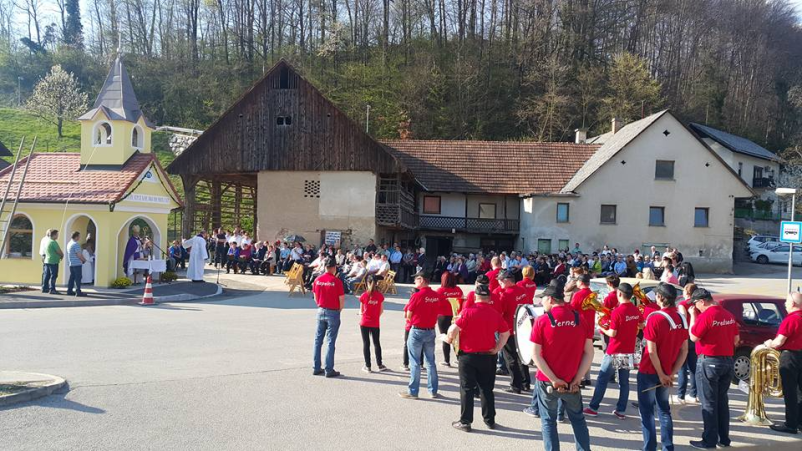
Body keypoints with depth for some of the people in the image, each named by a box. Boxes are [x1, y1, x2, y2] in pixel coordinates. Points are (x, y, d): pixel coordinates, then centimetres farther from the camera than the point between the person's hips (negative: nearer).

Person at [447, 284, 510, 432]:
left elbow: (454, 329, -18)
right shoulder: (495, 314, -1)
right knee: (487, 389, 14)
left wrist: (449, 339, 0)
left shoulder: (468, 312, -13)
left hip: (468, 355, -3)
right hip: (488, 357, 3)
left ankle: (465, 421, 7)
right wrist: (496, 349, 8)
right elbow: (506, 333, 4)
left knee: (467, 389, 5)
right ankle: (490, 420, 20)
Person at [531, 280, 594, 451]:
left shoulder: (542, 321, -11)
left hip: (547, 382, -2)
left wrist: (553, 380, -10)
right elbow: (589, 353, -3)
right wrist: (577, 378, -2)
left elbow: (536, 355, -13)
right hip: (572, 382, 2)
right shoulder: (580, 319, -2)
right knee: (578, 420, 19)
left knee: (548, 421, 13)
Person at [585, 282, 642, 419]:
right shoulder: (636, 311, 0)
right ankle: (621, 411, 13)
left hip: (614, 352, -5)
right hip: (629, 351, 5)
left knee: (602, 380, 5)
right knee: (624, 382, 10)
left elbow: (613, 333, -17)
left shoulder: (617, 311, -19)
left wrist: (602, 329, 0)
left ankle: (593, 407, 11)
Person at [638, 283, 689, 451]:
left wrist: (661, 375, -10)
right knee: (664, 410, 18)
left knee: (646, 411, 5)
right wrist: (672, 373, 1)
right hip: (666, 373, 5)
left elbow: (651, 351, -19)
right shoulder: (681, 319, 0)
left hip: (649, 372, -5)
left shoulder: (655, 318, -18)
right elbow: (684, 350, 2)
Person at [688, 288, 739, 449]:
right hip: (728, 361, 7)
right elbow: (736, 339, 13)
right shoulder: (729, 315, 6)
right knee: (722, 400, 15)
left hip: (709, 362, -7)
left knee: (709, 403, 0)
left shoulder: (705, 315, -17)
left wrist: (693, 316, -5)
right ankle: (724, 438, 19)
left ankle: (710, 441, 3)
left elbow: (693, 337, -11)